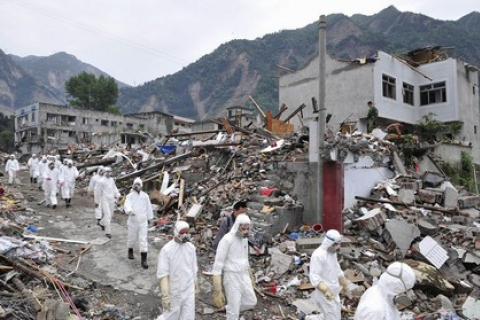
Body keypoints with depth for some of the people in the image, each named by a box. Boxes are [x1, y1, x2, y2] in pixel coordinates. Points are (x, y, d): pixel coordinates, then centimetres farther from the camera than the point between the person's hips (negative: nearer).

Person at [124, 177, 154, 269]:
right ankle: (130, 251, 46)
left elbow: (149, 207, 8)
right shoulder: (130, 196, -6)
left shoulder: (145, 196, 0)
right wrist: (130, 211, -45)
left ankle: (144, 260, 0)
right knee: (132, 238, 16)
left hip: (143, 222, 0)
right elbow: (127, 205, -24)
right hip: (132, 221, 0)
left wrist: (149, 218, 13)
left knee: (143, 240, -4)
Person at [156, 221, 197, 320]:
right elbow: (162, 274, -17)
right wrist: (165, 295, -20)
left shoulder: (191, 247, -3)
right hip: (173, 293, -4)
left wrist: (195, 288, 13)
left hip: (188, 291, 4)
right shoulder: (167, 249, -18)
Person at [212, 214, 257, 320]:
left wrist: (250, 277, 23)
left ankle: (230, 308, 39)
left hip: (244, 276, 7)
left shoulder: (245, 239, 4)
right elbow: (218, 263, -21)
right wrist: (217, 289, -24)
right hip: (231, 277, -7)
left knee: (252, 302, 18)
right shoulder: (227, 239, -21)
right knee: (234, 310, 2)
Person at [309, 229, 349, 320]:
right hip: (324, 293, -9)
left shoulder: (332, 252, 4)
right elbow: (314, 276, -28)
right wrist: (325, 290, -39)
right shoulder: (318, 255, -26)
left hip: (333, 292, 9)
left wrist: (344, 284, 24)